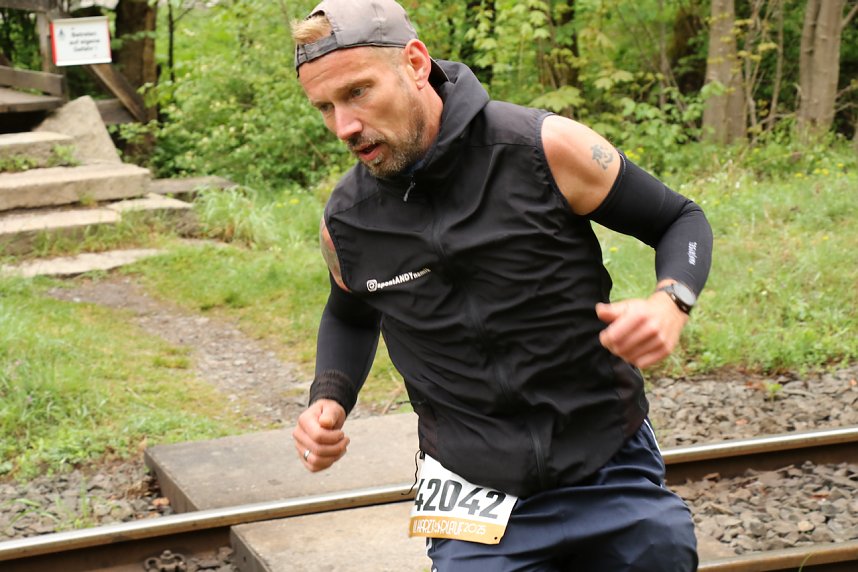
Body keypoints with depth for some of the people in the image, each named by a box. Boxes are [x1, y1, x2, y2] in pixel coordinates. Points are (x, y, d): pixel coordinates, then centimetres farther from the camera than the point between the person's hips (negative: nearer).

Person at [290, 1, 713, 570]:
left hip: (611, 474, -1)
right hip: (476, 499, 1)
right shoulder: (347, 221, -4)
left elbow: (682, 219, -2)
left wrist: (670, 303, -22)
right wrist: (328, 401, 0)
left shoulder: (543, 147, -15)